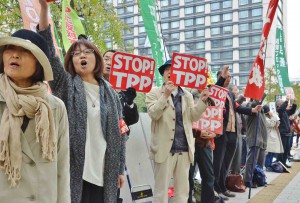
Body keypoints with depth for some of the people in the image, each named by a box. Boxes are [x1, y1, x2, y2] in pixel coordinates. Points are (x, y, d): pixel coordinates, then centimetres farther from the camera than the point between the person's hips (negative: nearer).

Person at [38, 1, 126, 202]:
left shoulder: (109, 92, 10)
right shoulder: (66, 85, 3)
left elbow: (118, 133, 11)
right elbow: (49, 54, -12)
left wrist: (120, 168, 9)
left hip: (104, 172, 3)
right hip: (74, 170, -2)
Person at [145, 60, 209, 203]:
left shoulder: (187, 95, 15)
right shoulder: (154, 93, 3)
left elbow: (193, 117, 7)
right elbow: (153, 114, -11)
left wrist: (202, 101, -6)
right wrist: (165, 95, -20)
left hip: (184, 149, 4)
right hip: (165, 148, -4)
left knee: (183, 190, 12)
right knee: (161, 189, 2)